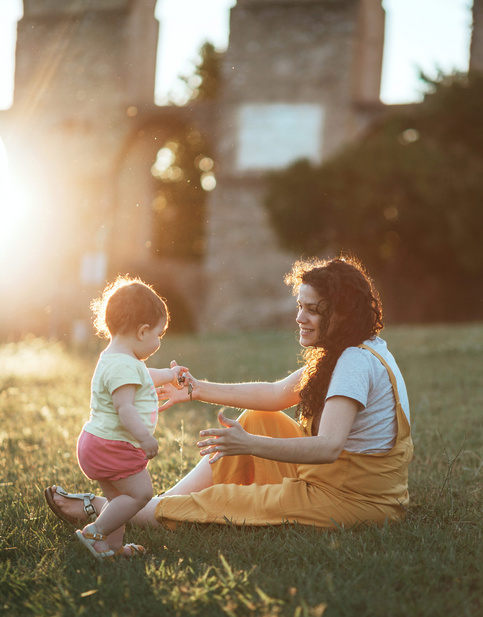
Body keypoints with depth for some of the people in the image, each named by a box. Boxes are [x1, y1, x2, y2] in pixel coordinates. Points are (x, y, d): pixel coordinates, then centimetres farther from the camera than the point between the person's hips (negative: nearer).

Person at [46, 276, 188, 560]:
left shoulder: (117, 359, 14)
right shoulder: (122, 365, -22)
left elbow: (139, 379, 36)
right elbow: (124, 407, -32)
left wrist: (168, 375, 49)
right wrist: (144, 436, -39)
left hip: (102, 444, 11)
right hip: (113, 447, -11)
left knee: (119, 498, 16)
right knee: (140, 492, -10)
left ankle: (113, 546, 21)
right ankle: (95, 532, -6)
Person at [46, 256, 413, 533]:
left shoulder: (357, 362, -21)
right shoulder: (347, 353, 10)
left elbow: (328, 448, -33)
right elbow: (277, 395, 13)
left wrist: (249, 445, -42)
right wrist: (198, 390, 10)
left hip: (354, 501, -9)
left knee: (218, 500, -8)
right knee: (257, 421, 9)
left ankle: (102, 510, 5)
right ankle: (163, 501, 8)